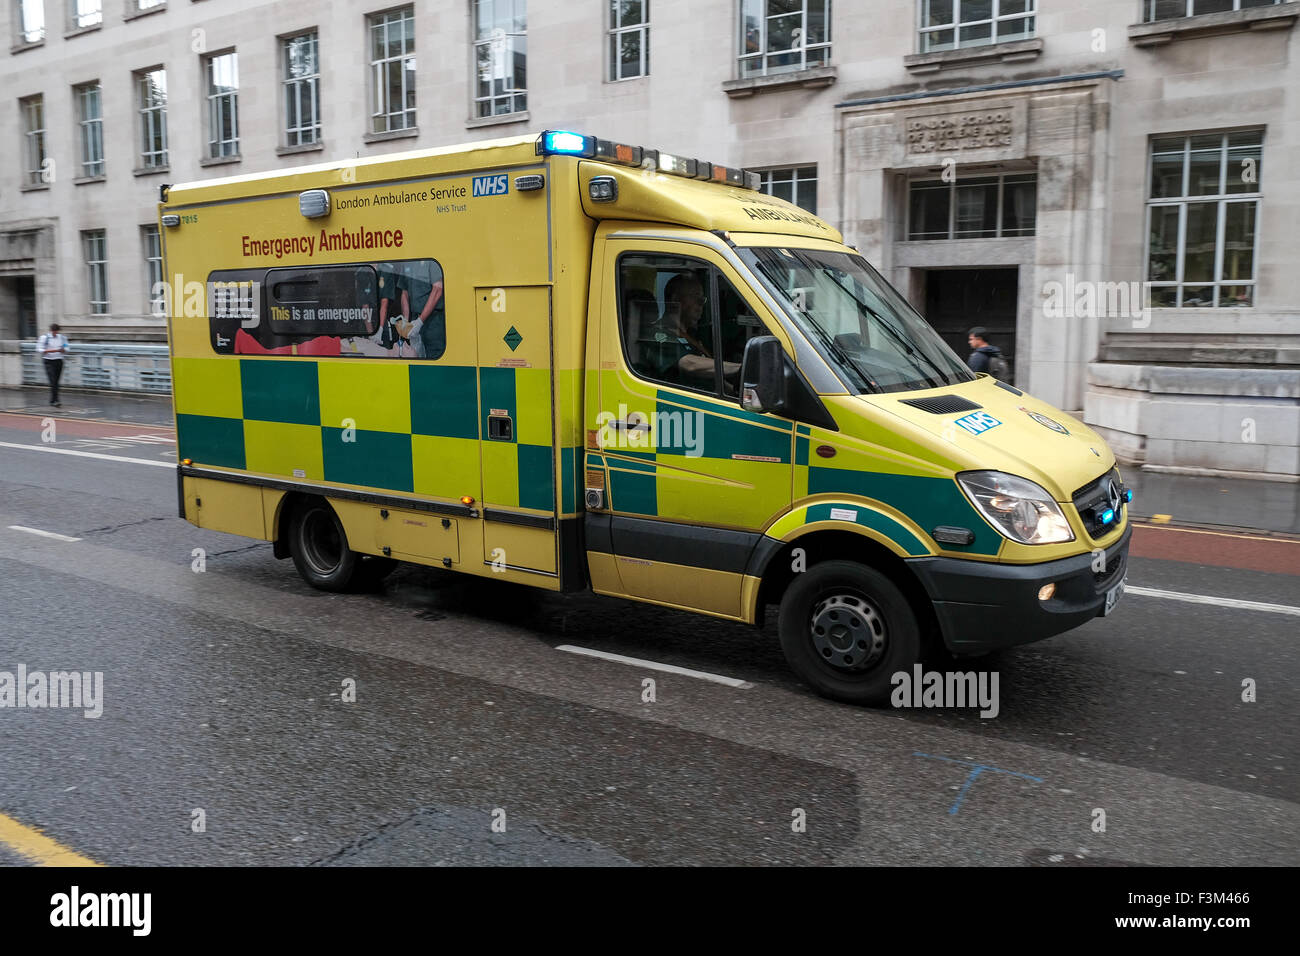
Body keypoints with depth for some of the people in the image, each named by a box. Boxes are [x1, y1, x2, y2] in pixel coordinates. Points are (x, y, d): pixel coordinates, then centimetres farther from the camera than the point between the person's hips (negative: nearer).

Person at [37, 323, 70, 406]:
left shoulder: (62, 337, 7)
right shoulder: (44, 337, -3)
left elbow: (66, 349, 11)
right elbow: (39, 349, -5)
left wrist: (63, 350, -13)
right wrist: (50, 351, -20)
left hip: (59, 361, 4)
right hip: (49, 361, -4)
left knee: (56, 382, 7)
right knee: (53, 381, -14)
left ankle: (52, 401, 17)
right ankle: (55, 400, -20)